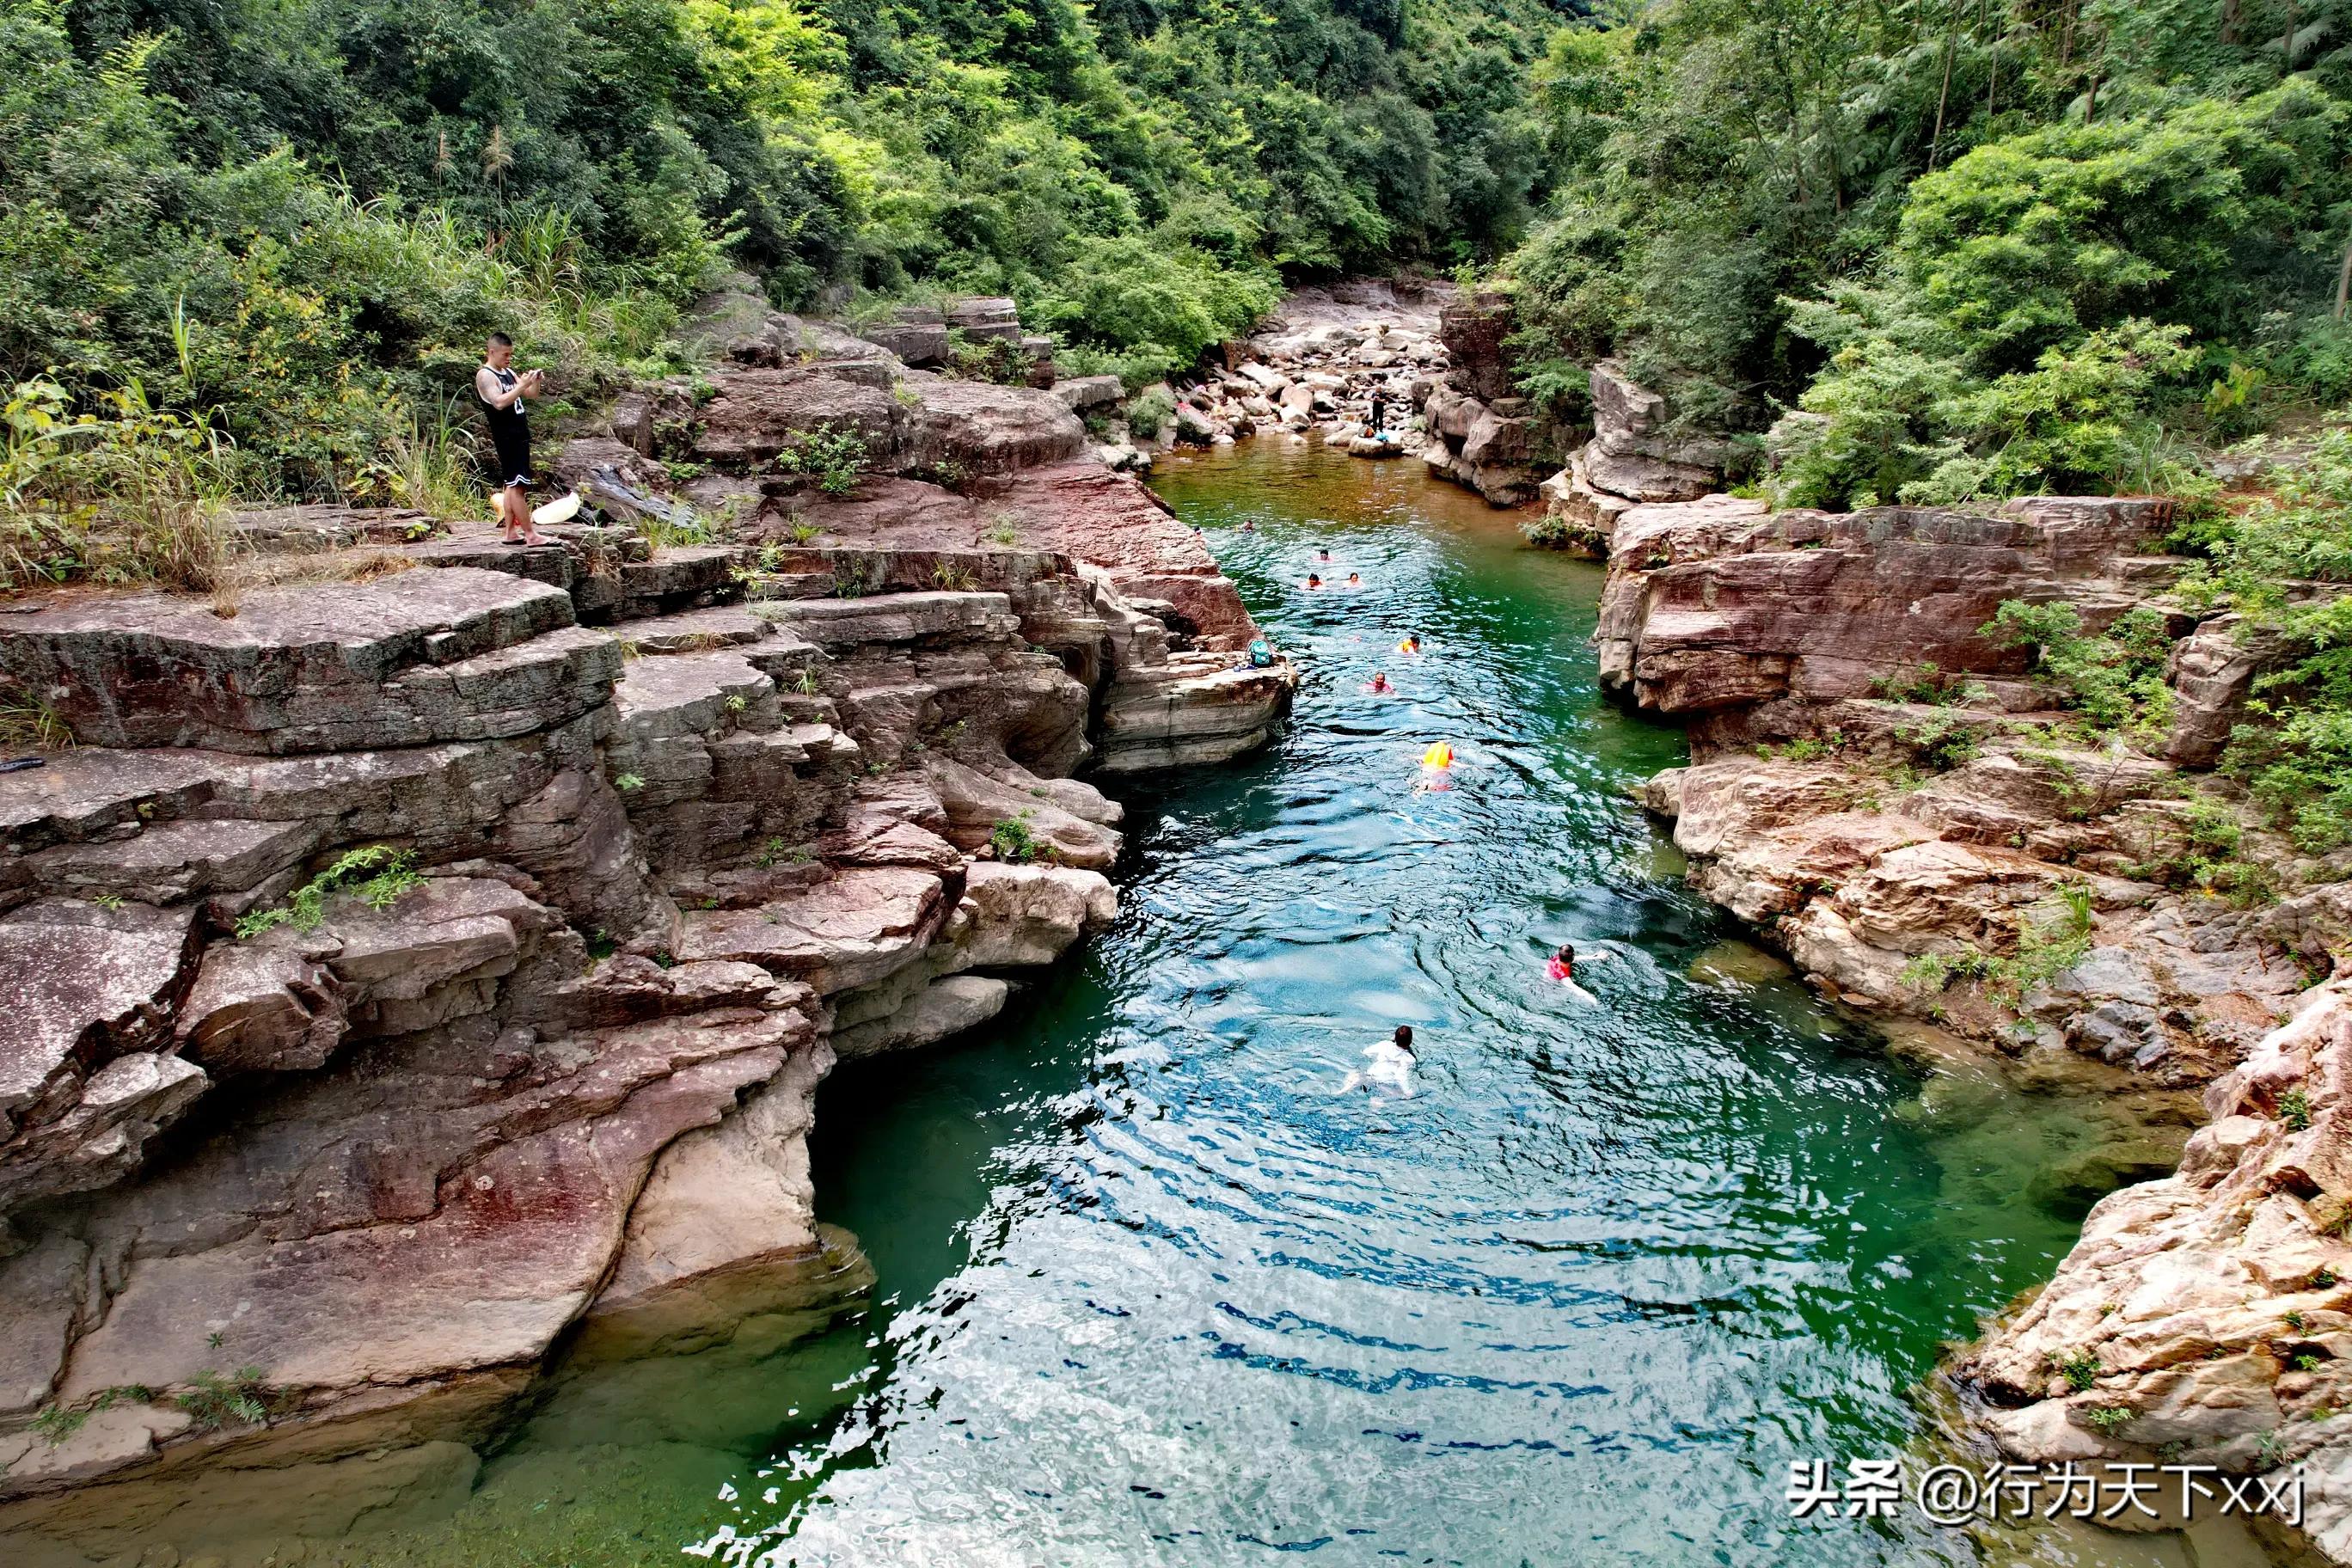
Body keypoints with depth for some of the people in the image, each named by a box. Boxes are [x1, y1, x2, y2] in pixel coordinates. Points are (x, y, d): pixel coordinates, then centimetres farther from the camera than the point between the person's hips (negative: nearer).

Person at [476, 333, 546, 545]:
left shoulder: (509, 373, 16)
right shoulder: (485, 375, -9)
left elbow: (531, 395, 18)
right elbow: (499, 402, -23)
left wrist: (536, 382, -2)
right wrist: (522, 385, -25)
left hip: (520, 435, 9)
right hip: (506, 437, -9)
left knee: (511, 485, 11)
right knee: (517, 485, -10)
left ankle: (510, 532, 15)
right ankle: (530, 534, -11)